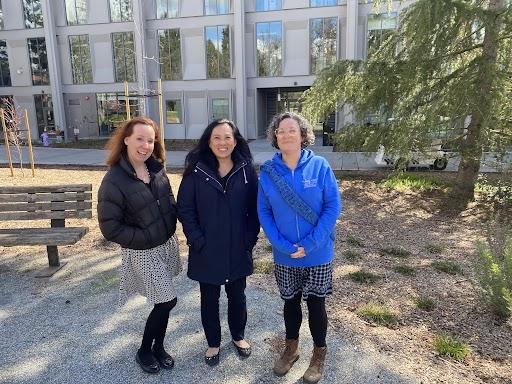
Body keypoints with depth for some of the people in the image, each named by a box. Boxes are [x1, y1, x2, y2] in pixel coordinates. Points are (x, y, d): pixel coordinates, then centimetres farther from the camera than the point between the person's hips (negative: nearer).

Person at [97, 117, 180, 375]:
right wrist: (147, 238, -17)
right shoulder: (114, 181, -20)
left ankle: (158, 347, 39)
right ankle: (144, 351, 27)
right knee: (166, 301, 0)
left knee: (163, 301, 16)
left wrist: (171, 222, -1)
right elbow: (110, 228, -19)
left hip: (167, 245, 6)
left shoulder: (156, 169, 0)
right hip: (142, 253, -6)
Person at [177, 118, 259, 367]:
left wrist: (250, 238, -6)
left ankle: (238, 335, 45)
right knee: (209, 299, 15)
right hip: (207, 251, -1)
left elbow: (254, 207, 0)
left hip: (238, 250, 1)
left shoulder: (246, 170, -5)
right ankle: (213, 343, 39)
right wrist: (197, 241, -13)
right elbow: (184, 209, -7)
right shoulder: (196, 171, -10)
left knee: (237, 295, 19)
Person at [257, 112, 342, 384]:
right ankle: (291, 348, 42)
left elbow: (333, 206, -11)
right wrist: (283, 245, -15)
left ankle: (319, 353, 36)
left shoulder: (319, 166, -11)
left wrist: (311, 243, -18)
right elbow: (264, 212, -4)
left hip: (318, 254, -1)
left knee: (315, 303, 12)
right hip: (284, 256, 2)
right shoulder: (267, 171, -6)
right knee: (291, 302, 19)